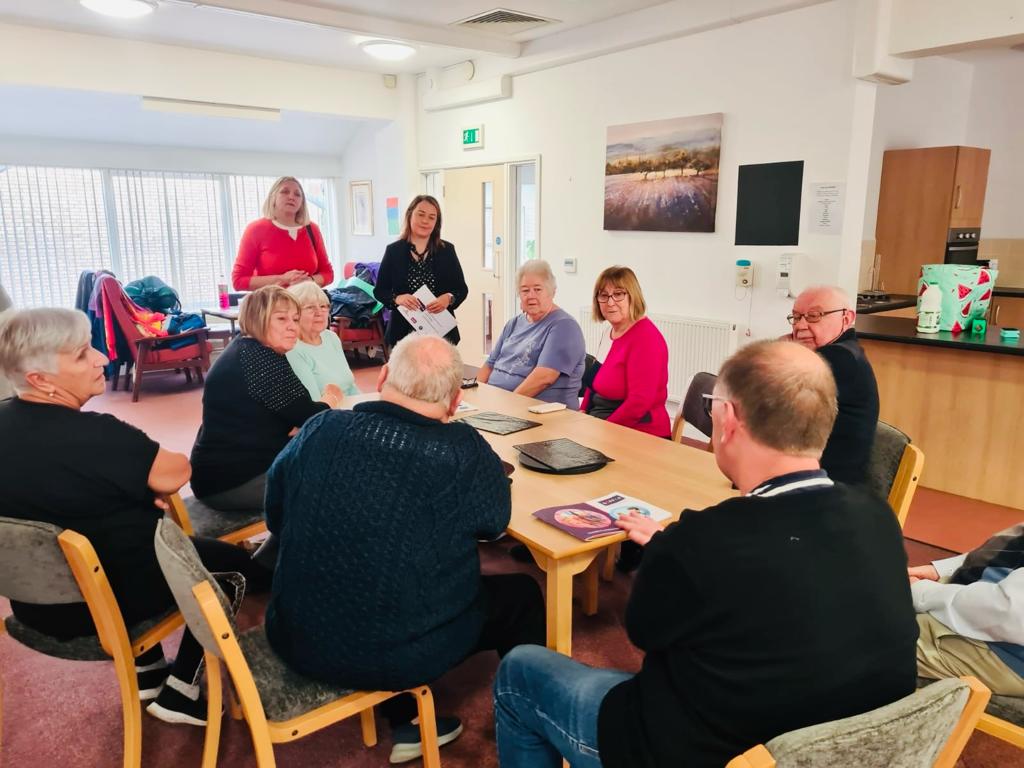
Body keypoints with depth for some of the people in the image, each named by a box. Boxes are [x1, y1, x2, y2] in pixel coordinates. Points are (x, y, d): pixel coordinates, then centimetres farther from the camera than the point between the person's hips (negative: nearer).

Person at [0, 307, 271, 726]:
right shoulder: (91, 434, -31)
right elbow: (177, 474, -20)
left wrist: (139, 483, -2)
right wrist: (151, 478, 0)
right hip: (99, 603, -8)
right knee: (230, 563, 11)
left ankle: (145, 670, 36)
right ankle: (179, 692, 17)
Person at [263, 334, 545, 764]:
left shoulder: (318, 430, -9)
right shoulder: (461, 451, -20)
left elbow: (275, 517, 8)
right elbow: (496, 519, 0)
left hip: (297, 640, 5)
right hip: (396, 653, -4)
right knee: (521, 596, 17)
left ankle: (404, 723, 39)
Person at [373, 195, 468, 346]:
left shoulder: (447, 250, 5)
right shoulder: (393, 250, 3)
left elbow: (462, 289, 6)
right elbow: (379, 290, 5)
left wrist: (449, 298, -15)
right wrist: (397, 298, -15)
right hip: (404, 332, 0)